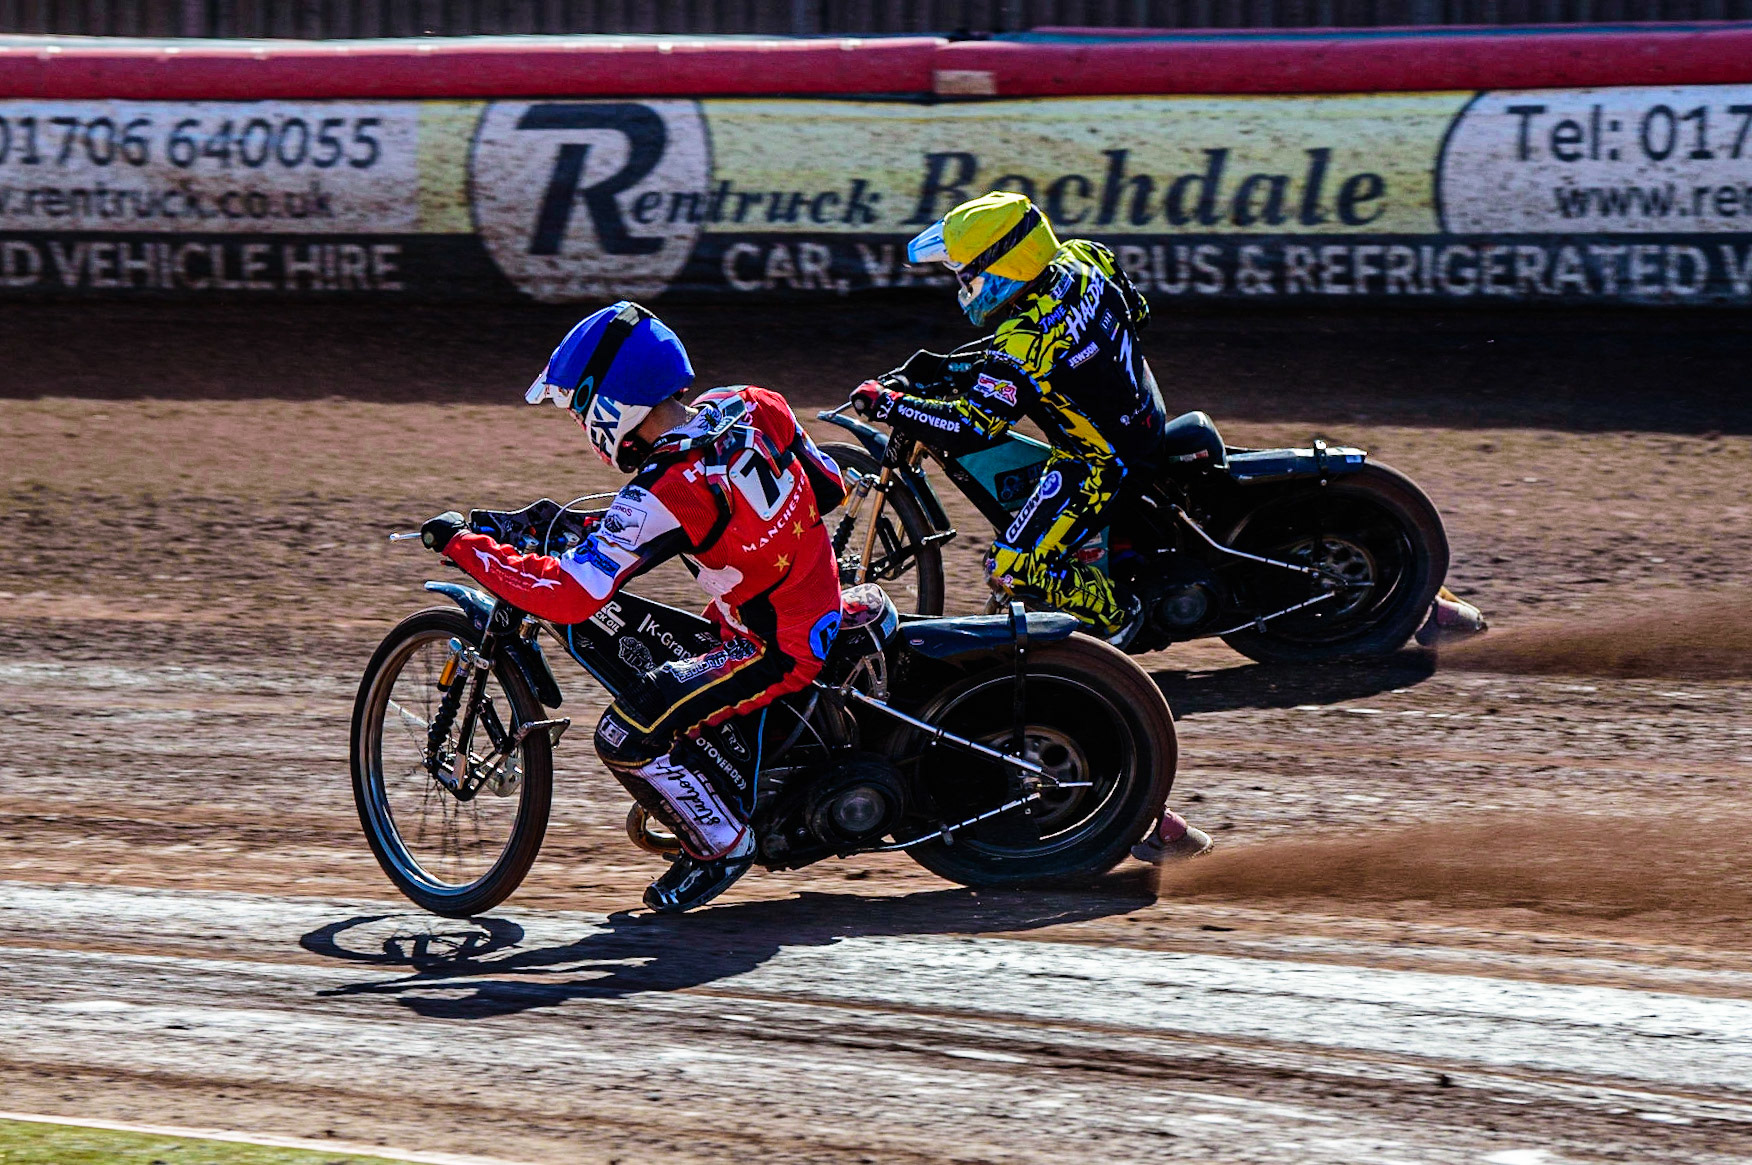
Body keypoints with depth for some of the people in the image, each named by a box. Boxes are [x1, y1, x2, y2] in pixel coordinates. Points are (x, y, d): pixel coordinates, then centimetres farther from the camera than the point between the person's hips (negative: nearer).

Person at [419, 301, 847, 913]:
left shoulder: (661, 497, -27)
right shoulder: (753, 407, -5)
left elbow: (567, 594, -26)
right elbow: (829, 488, 8)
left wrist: (462, 544, -16)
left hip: (774, 651, -9)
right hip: (824, 607, 9)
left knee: (626, 735, -12)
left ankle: (722, 843, 5)